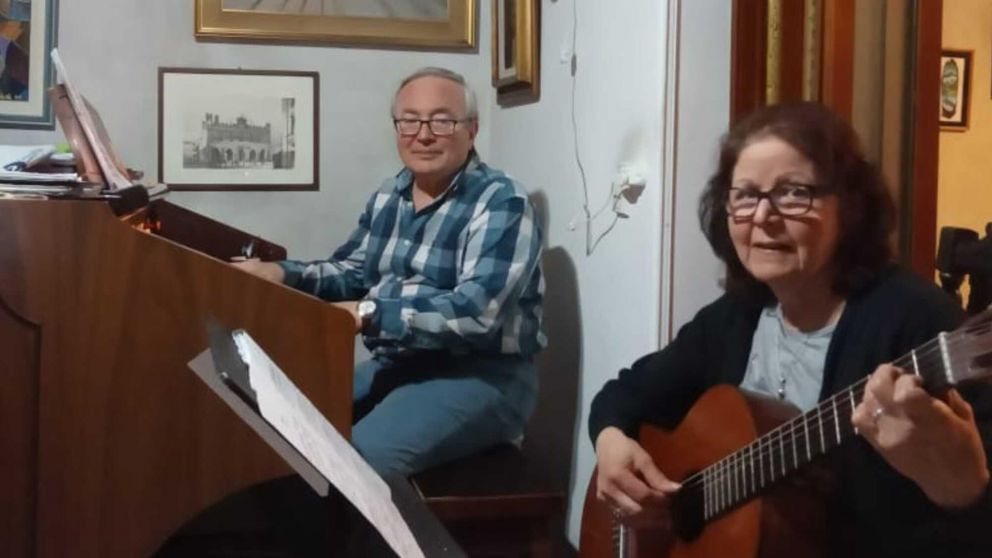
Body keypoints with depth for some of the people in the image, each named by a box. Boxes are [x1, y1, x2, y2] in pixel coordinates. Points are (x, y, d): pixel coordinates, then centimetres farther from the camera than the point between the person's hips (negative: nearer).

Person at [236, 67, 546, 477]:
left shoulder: (501, 203, -14)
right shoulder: (388, 196, 11)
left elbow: (477, 312, -26)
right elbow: (353, 273, 17)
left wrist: (368, 314, -32)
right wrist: (284, 274, -2)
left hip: (481, 375, -7)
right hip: (395, 364, 8)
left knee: (356, 460, -28)